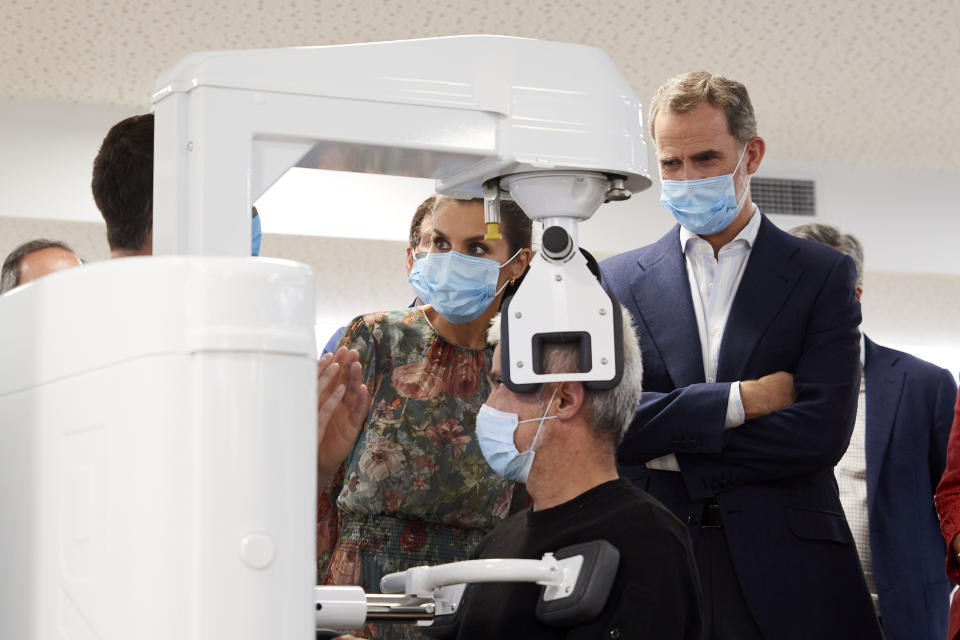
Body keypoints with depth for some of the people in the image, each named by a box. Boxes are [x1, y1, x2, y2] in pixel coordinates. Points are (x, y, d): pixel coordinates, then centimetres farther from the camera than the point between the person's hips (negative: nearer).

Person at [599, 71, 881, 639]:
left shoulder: (824, 274, 3)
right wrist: (738, 400, -12)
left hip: (786, 569, -1)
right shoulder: (621, 279, 8)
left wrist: (672, 447, -8)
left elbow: (823, 431, -8)